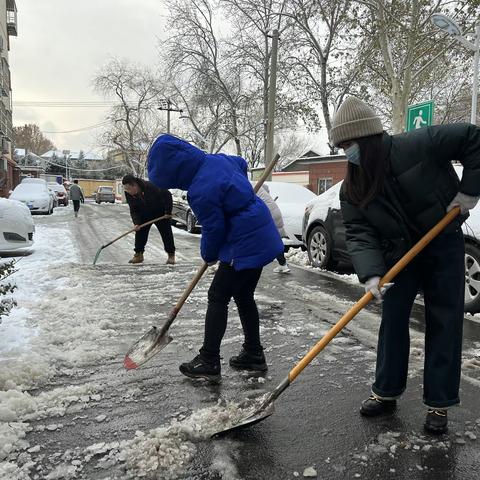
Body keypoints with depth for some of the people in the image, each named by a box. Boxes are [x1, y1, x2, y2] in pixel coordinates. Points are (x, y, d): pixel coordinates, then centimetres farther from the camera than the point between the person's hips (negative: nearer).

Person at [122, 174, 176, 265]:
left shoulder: (151, 187, -35)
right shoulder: (128, 194, -18)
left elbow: (167, 195, -25)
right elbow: (133, 210, -11)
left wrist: (168, 212, -24)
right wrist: (136, 223, -28)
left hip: (160, 213, -5)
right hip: (144, 215, 5)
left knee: (166, 233, -5)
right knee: (140, 232, -1)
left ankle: (171, 255, 4)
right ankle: (138, 254, 9)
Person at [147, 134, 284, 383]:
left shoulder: (201, 192, -24)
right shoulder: (217, 159, 3)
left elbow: (214, 230, -14)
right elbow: (242, 163, 24)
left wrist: (209, 255, 7)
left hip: (246, 246, -10)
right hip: (262, 238, 10)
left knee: (218, 297, 0)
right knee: (243, 297, 18)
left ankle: (208, 362, 7)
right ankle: (254, 354, 28)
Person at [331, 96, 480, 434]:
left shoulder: (416, 146, -22)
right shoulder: (352, 189, -9)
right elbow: (359, 233, -16)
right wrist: (371, 273, -30)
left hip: (444, 245, -3)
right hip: (399, 253, 4)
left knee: (444, 323, 1)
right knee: (393, 319, 5)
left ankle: (439, 403, 14)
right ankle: (387, 392, 20)